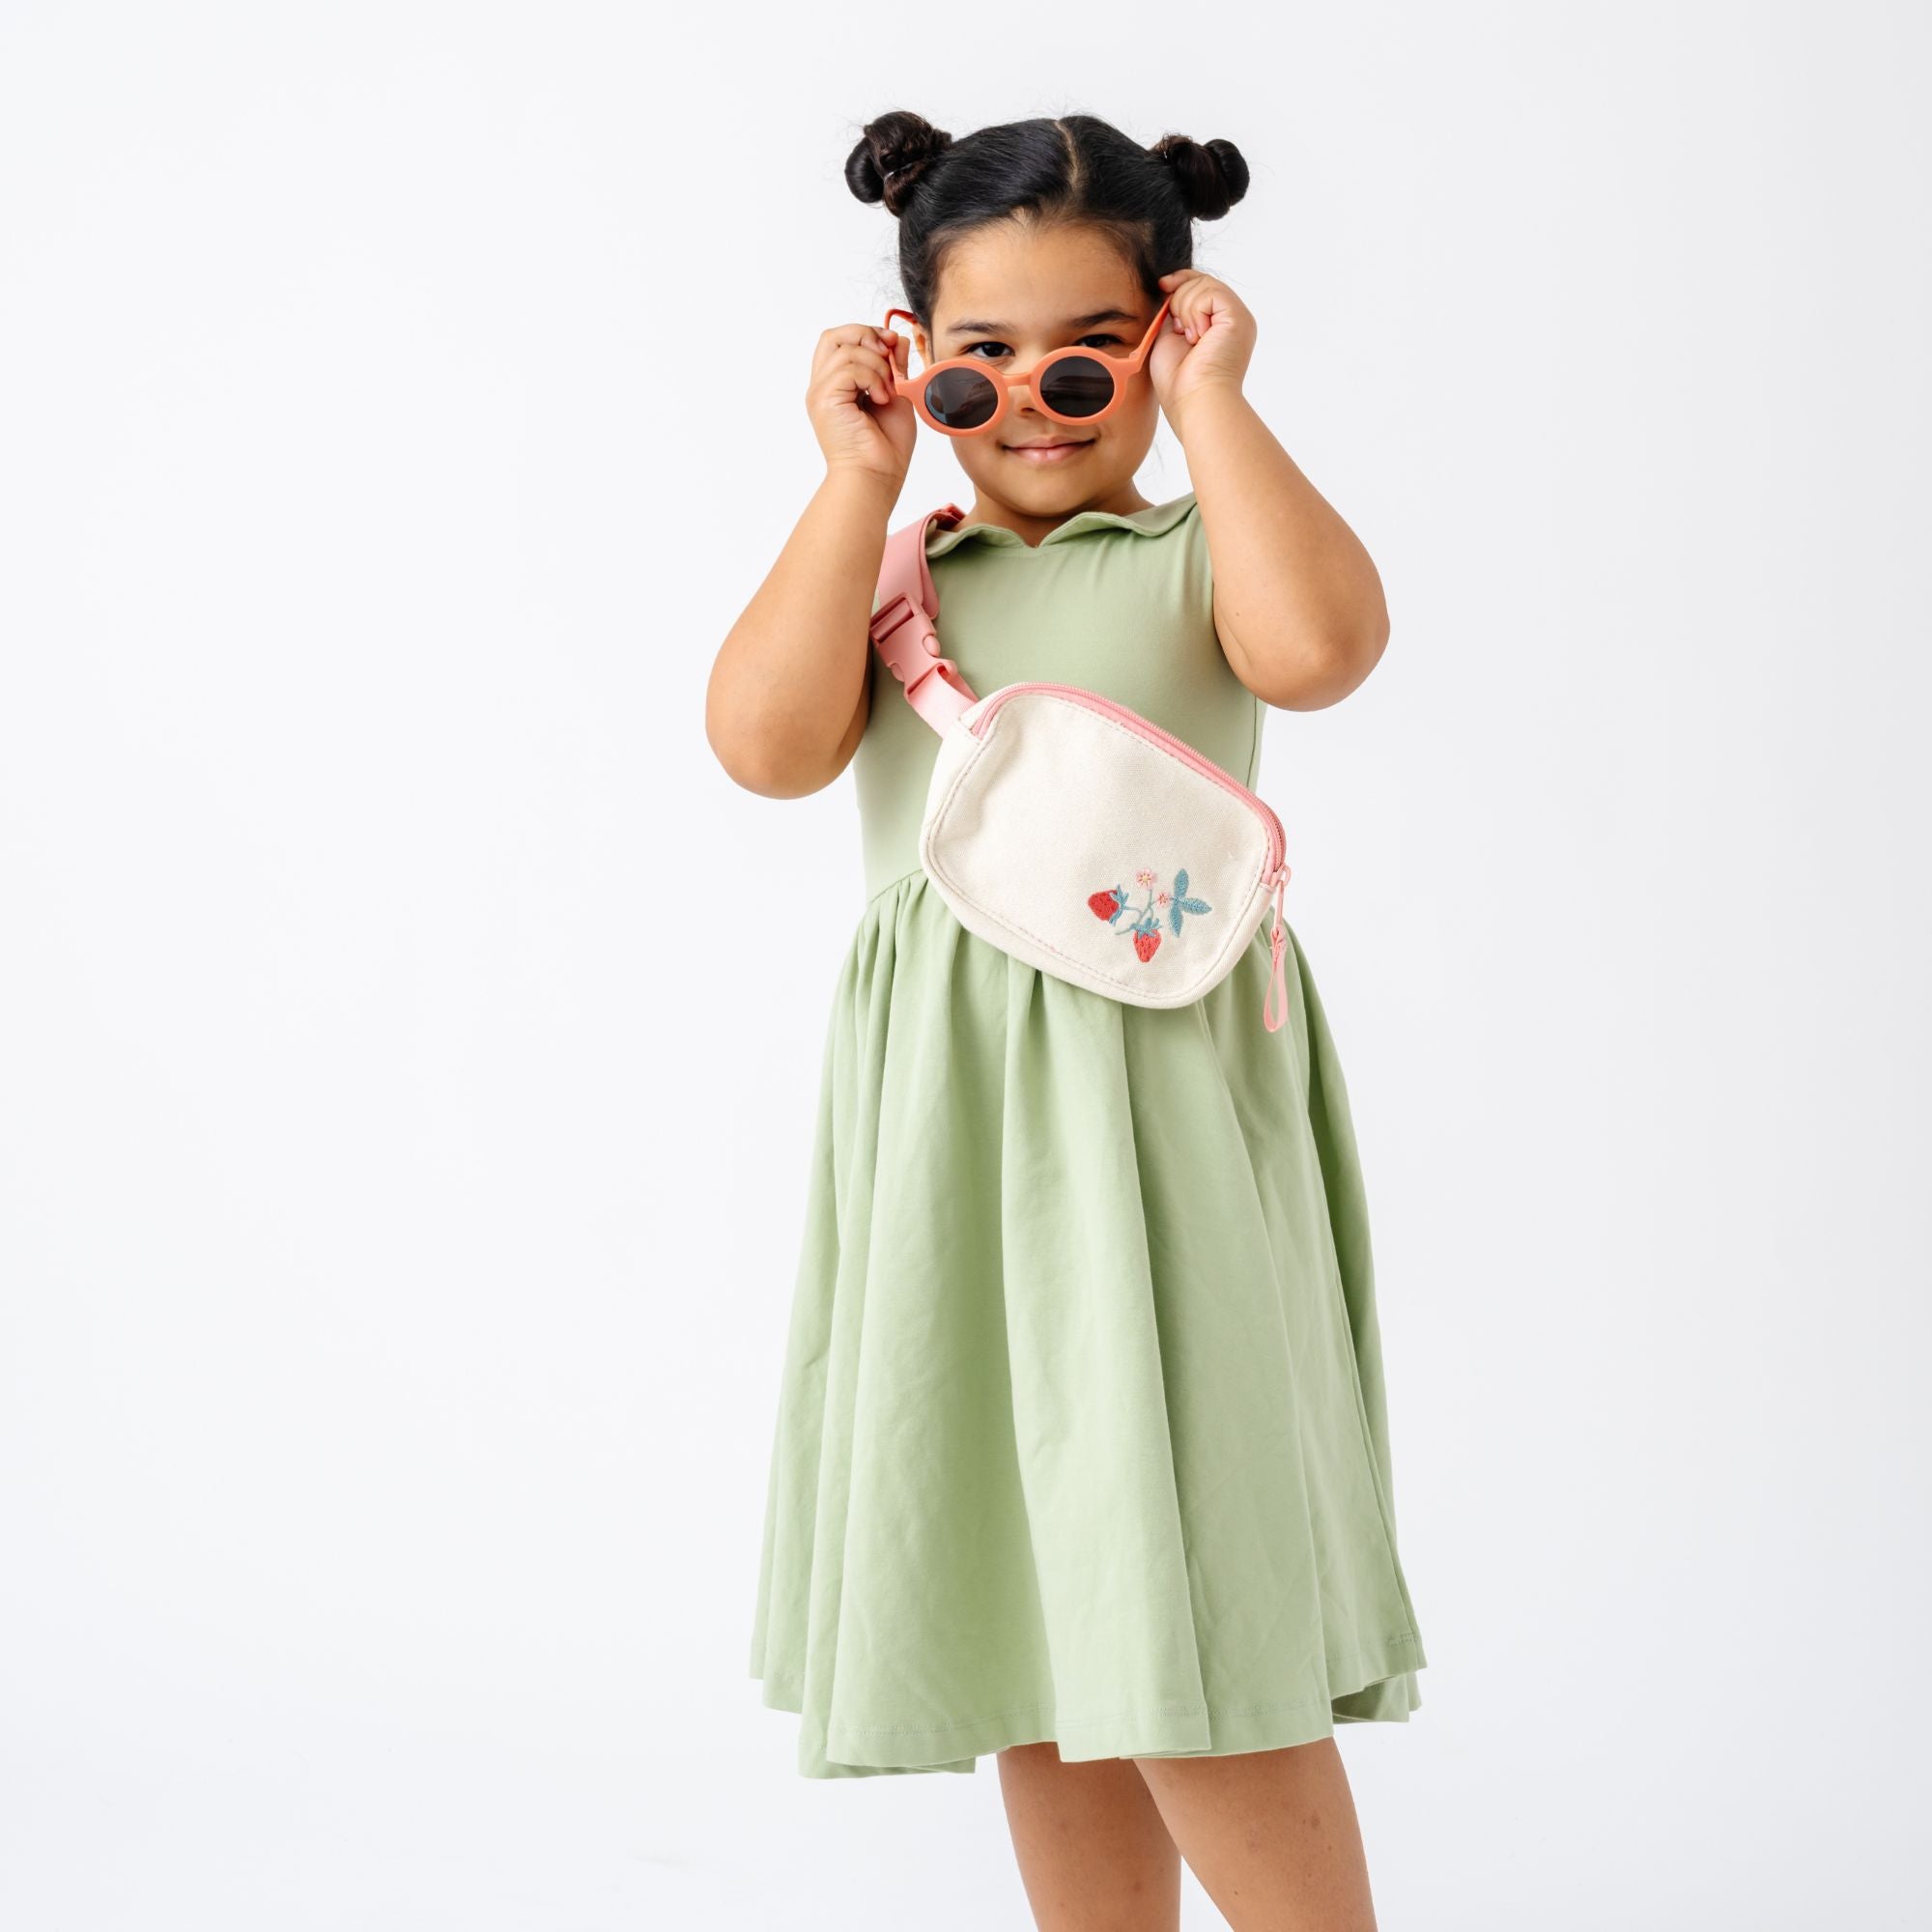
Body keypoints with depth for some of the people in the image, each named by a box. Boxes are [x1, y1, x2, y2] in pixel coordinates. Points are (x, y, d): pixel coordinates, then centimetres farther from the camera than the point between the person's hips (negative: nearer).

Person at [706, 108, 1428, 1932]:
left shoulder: (1198, 553, 3)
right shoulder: (882, 573, 12)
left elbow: (1319, 644, -21)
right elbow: (764, 742, -7)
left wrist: (1213, 406, -10)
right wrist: (859, 476, -4)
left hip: (1156, 1102, -4)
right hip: (940, 1120, 4)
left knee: (1189, 1620, -7)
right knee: (1037, 1634, 12)